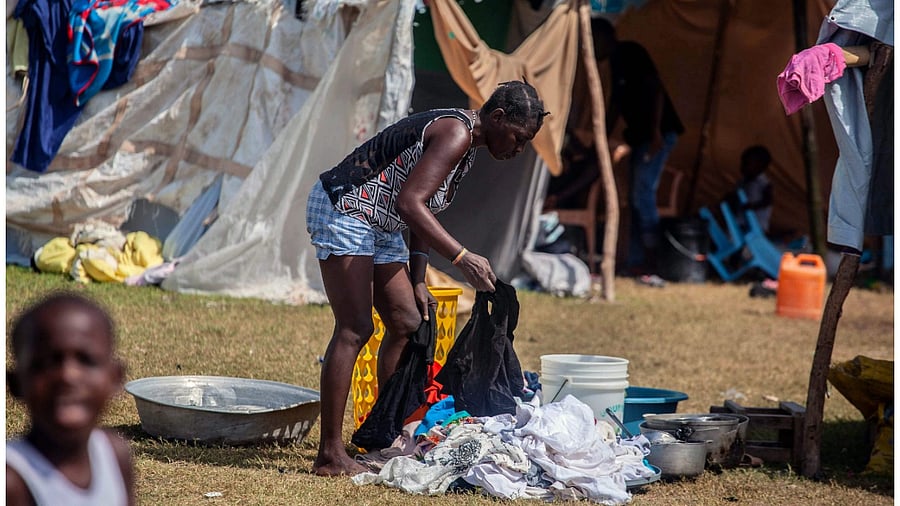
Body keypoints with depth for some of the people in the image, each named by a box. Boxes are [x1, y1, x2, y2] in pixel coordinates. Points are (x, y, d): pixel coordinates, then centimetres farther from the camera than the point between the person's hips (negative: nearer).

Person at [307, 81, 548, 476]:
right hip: (342, 210, -11)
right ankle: (329, 455, -12)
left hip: (378, 227, 11)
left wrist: (417, 281, 12)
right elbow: (409, 203, -30)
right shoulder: (455, 133, -20)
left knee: (407, 322, 9)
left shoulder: (467, 146, 12)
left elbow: (424, 209, 18)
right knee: (354, 329, -14)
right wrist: (462, 258, -33)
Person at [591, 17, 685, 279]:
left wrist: (656, 131, -25)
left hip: (657, 134, -10)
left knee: (642, 193, -16)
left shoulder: (631, 53, -9)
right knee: (636, 198, 7)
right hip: (641, 136, 10)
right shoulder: (616, 63, 18)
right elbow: (614, 107, 24)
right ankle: (637, 263, 8)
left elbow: (655, 89, -18)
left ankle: (650, 260, -18)